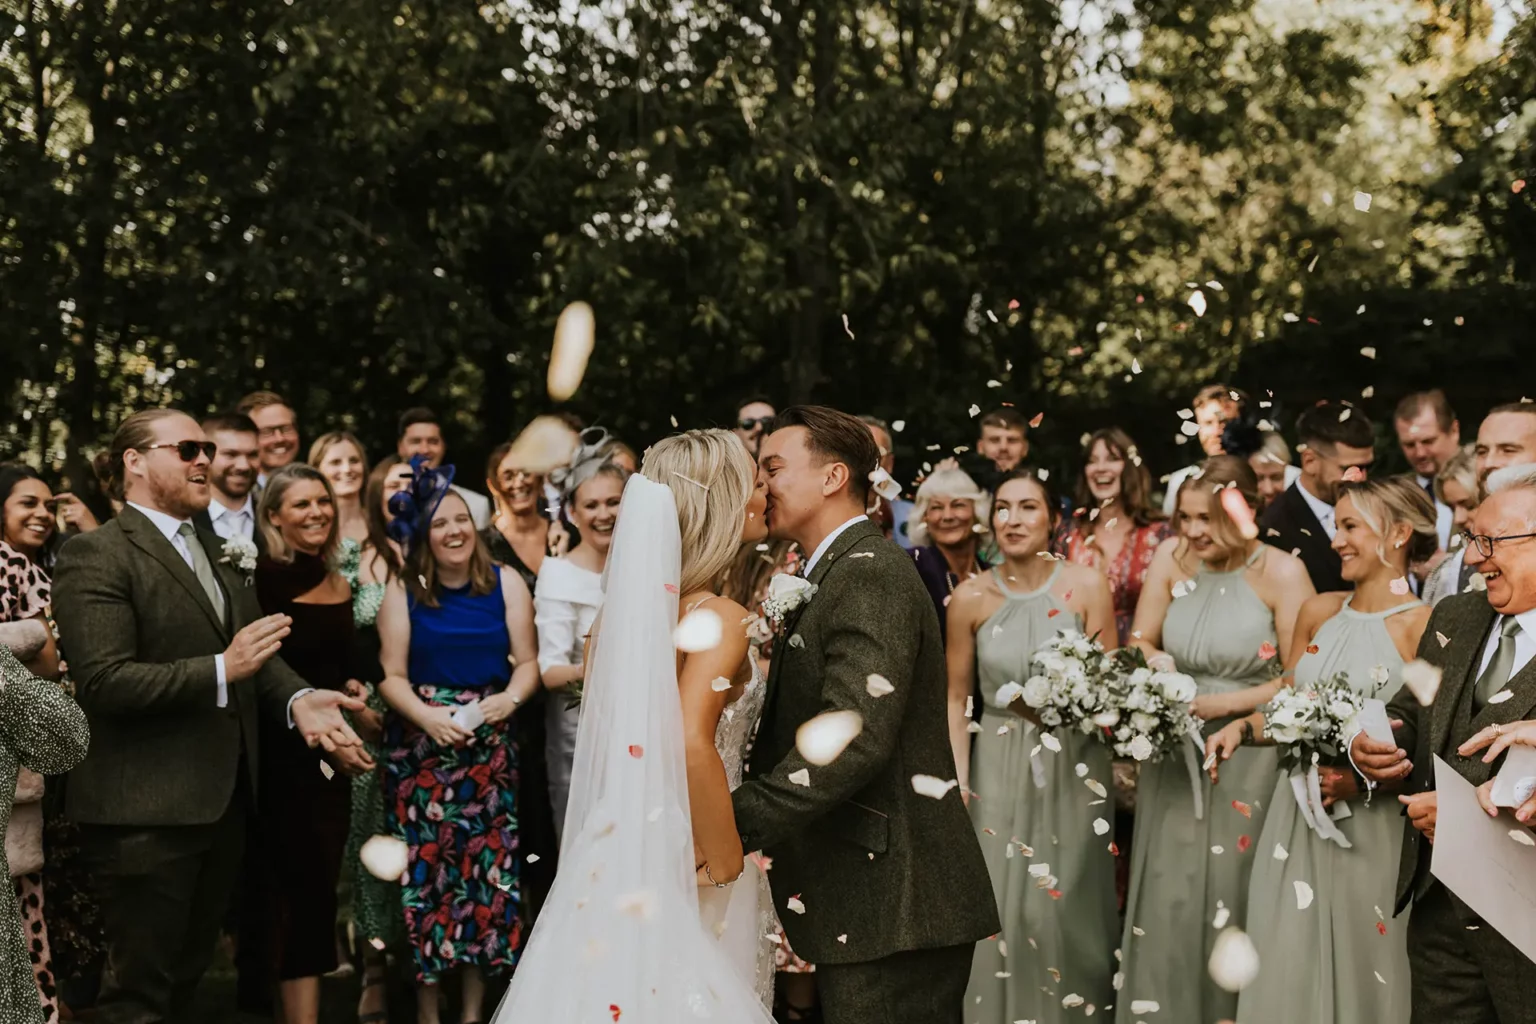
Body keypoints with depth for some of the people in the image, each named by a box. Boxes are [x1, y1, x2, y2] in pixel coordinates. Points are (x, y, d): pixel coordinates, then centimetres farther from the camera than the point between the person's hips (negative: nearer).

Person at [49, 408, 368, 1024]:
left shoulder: (218, 552, 18)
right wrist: (221, 671, -26)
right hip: (147, 812, -8)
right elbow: (102, 682, -21)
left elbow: (256, 650, 12)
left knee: (188, 974, 18)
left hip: (223, 803, 9)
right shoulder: (97, 556, -12)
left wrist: (297, 699, -9)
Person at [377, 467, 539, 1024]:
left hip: (489, 746, 1)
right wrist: (428, 715, -19)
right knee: (425, 867, -2)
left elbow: (529, 662, 2)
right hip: (420, 745, -1)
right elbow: (393, 676, -2)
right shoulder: (404, 592, 1)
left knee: (485, 865, 1)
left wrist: (509, 699, -17)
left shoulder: (505, 584, 3)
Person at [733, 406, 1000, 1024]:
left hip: (892, 909, -10)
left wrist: (729, 827, -26)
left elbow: (852, 739, -25)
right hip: (871, 904, 10)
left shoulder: (869, 576, -14)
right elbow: (797, 731, 16)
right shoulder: (836, 576, 18)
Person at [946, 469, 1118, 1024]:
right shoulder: (971, 597, -3)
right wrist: (957, 787, -3)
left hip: (1073, 768, -1)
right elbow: (956, 698, 3)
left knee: (1069, 910, 5)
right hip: (999, 769, 1)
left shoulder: (1086, 586, -6)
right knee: (1000, 910, 2)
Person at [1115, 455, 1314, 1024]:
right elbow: (1139, 643, 6)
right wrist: (1156, 665, -15)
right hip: (1173, 755, 4)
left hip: (1247, 762, -4)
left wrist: (1225, 704, -18)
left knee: (1229, 896, 3)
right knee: (1166, 898, 7)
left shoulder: (1282, 572, -10)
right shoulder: (1172, 557, 1)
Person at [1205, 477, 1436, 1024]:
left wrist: (1361, 779, -23)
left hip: (1369, 826, -5)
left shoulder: (1423, 626, -10)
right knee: (1287, 963, 9)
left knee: (1357, 966, 4)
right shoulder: (1317, 613, 8)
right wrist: (1244, 727, -3)